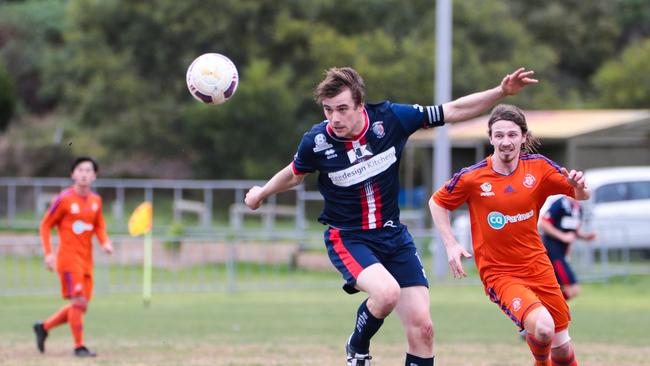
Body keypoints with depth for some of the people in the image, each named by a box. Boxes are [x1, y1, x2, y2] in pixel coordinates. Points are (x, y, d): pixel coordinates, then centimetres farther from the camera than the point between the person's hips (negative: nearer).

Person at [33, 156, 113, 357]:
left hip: (87, 261, 6)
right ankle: (79, 346, -7)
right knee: (78, 301, -16)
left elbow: (99, 226, 19)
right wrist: (48, 253, -9)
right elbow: (45, 225, -2)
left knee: (79, 306, 7)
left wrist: (104, 241, -2)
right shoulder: (64, 199, -8)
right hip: (69, 257, -6)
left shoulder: (95, 200, 9)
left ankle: (43, 327, 26)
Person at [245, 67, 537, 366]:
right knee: (387, 292, -31)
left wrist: (501, 92, -11)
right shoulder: (316, 142, -14)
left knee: (422, 327, -5)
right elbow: (296, 173, 10)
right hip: (347, 237, -3)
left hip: (393, 234, 3)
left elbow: (453, 111, -4)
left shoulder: (390, 118, -13)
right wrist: (262, 193, 26)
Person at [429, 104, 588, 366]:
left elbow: (581, 196, 4)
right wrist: (451, 245, -4)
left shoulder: (539, 167, -4)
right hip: (498, 273, -4)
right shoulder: (471, 177, -11)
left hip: (537, 266, 4)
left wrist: (579, 186, -20)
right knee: (542, 327, -27)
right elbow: (437, 203, 5)